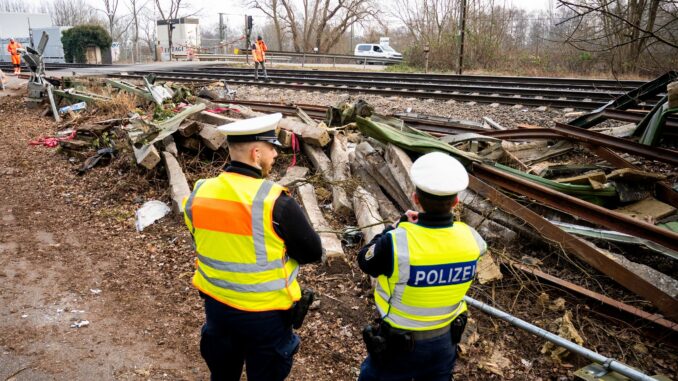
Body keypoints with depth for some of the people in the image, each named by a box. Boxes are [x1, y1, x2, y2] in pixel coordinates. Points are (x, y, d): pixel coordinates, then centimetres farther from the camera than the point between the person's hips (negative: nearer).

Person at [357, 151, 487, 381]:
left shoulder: (397, 242, -33)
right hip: (444, 340, 4)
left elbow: (365, 262, -11)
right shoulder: (470, 239, -19)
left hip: (397, 343, -3)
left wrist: (399, 226, -6)